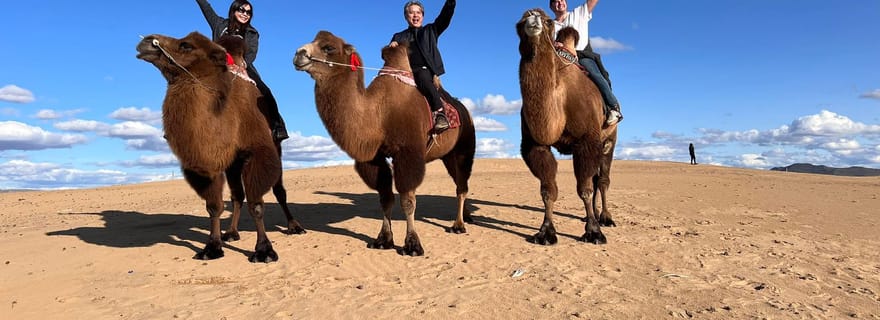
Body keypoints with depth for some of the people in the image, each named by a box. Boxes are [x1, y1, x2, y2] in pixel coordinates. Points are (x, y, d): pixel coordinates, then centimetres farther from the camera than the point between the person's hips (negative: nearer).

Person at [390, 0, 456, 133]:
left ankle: (440, 114, -46)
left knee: (423, 77, -36)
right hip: (408, 72, 3)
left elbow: (445, 18, 8)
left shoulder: (430, 30, 22)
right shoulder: (400, 36, 25)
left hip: (426, 70, -3)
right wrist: (392, 45, -7)